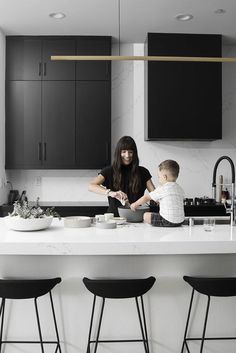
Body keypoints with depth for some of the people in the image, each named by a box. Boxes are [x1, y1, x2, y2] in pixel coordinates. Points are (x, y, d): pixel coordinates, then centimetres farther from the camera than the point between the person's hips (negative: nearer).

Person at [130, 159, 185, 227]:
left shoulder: (162, 189, -8)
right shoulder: (180, 189, 11)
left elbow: (146, 198, 3)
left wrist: (135, 204, 19)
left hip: (168, 222, -7)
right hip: (180, 221, 8)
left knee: (146, 216, 3)